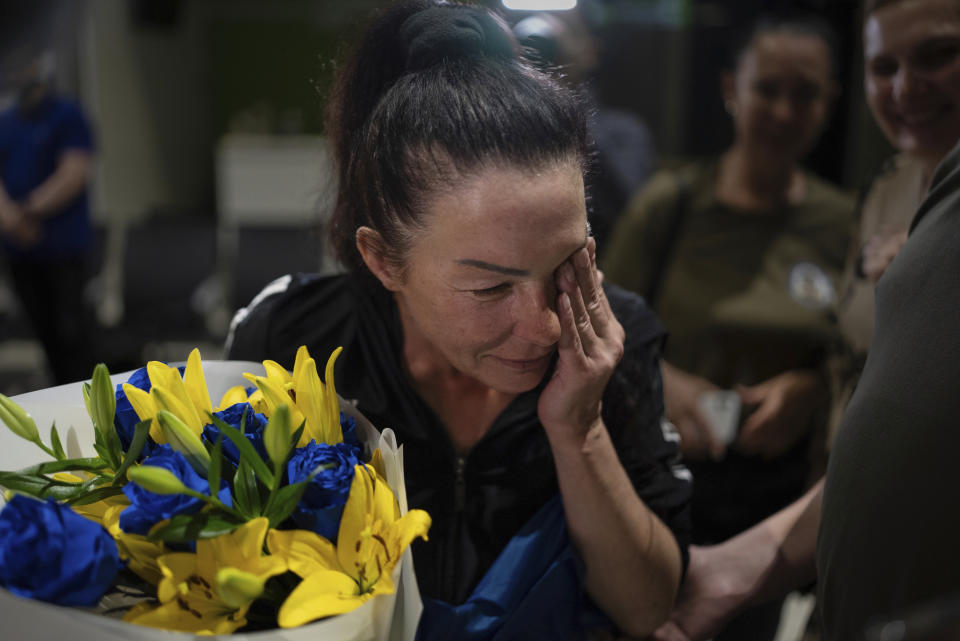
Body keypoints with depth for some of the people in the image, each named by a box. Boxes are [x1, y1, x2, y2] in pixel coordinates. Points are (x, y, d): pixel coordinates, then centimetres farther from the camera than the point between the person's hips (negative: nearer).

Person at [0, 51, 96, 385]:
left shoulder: (67, 115, -3)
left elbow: (74, 175, -13)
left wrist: (31, 210, -19)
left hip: (62, 243, -5)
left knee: (69, 326, -7)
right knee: (43, 327, 10)